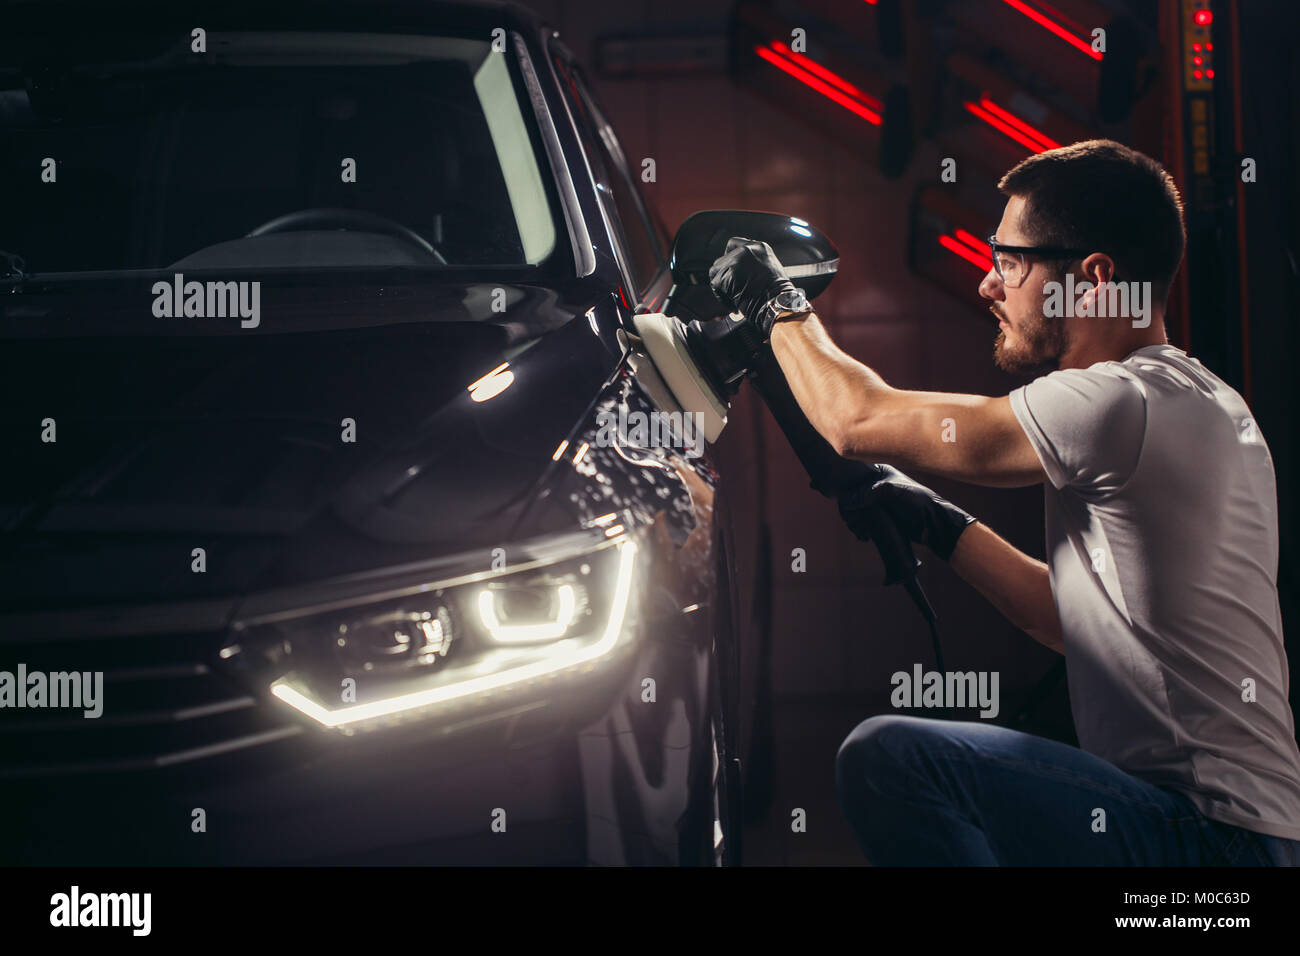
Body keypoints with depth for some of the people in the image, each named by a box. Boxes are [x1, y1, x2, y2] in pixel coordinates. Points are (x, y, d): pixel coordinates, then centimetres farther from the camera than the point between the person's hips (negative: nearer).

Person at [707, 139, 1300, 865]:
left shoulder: (1123, 404, -18)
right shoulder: (1208, 405, 15)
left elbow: (857, 420, -12)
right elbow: (1083, 620, 22)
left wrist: (779, 306, 5)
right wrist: (939, 525, 18)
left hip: (1216, 836, -10)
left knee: (887, 757, -24)